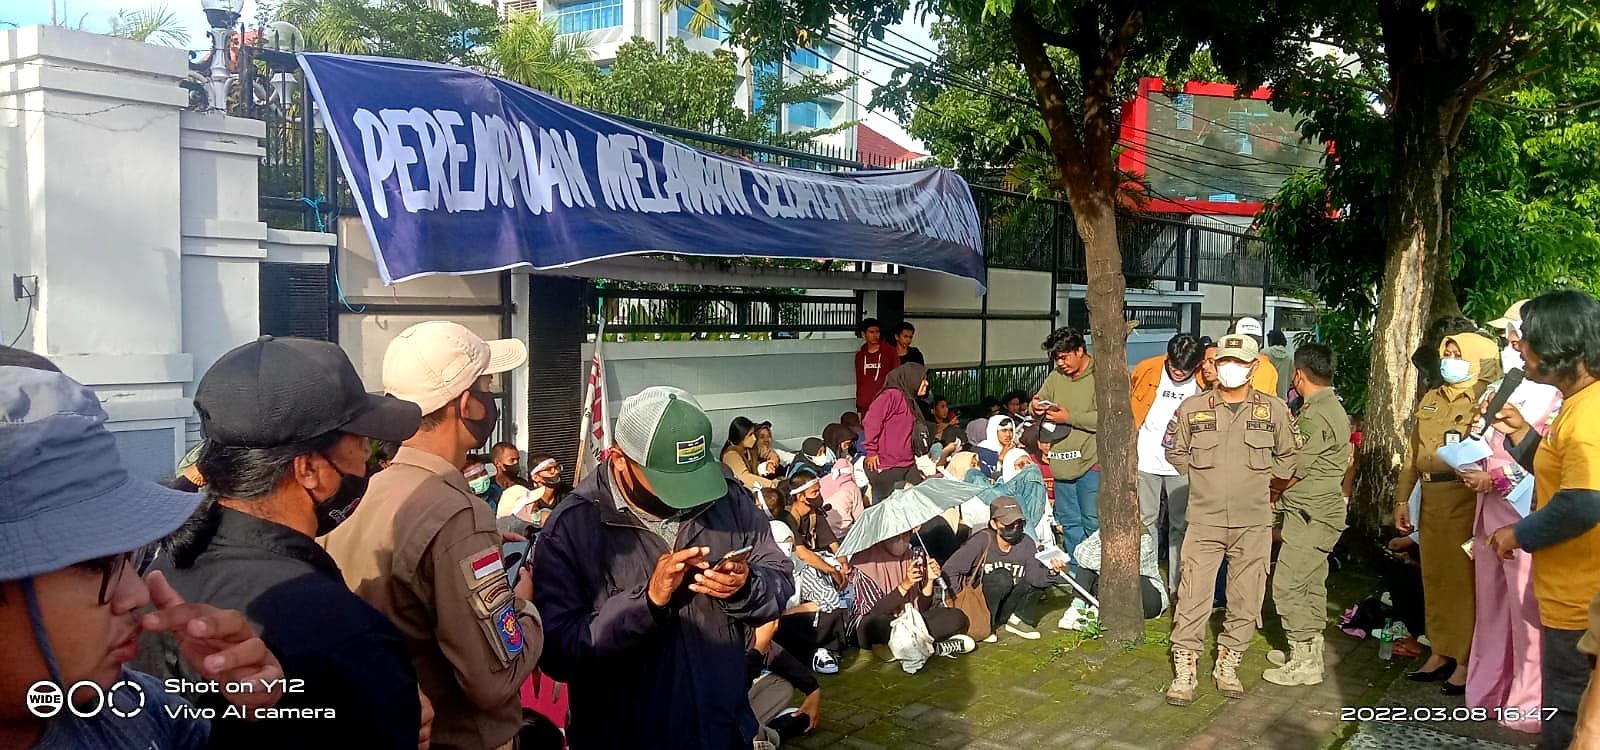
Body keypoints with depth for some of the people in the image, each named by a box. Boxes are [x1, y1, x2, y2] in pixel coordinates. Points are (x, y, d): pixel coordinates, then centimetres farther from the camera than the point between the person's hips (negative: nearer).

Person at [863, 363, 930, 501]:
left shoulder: (909, 401, 18)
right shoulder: (893, 395, -11)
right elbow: (871, 421, -20)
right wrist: (871, 452, -18)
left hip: (908, 467, 9)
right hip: (886, 468, -9)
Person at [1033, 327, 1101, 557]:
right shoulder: (1056, 376, 9)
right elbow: (1041, 400, 18)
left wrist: (1069, 417, -19)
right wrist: (1036, 406, -6)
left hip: (1090, 461, -7)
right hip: (1062, 460, 7)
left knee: (1092, 522, -2)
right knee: (1068, 521, 15)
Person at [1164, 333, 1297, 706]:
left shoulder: (1274, 409, 2)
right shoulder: (1193, 407, 1)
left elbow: (1286, 457, 16)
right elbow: (1175, 452, 14)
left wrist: (1258, 483, 11)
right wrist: (1206, 478, 9)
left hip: (1253, 524, 1)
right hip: (1204, 522, -1)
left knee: (1246, 601, 7)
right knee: (1193, 599, -3)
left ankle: (1227, 665, 24)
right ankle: (1184, 672, 7)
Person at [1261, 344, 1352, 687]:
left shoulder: (1315, 417, -20)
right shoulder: (1332, 406, 12)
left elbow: (1292, 471, -17)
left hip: (1310, 516, -10)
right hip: (1321, 511, 10)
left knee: (1287, 585, -5)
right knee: (1311, 584, 16)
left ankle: (1303, 663, 1)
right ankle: (1310, 651, 26)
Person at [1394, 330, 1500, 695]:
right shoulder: (1430, 399, 16)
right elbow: (1414, 452, 17)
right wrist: (1402, 499, 15)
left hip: (1466, 501, -7)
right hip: (1431, 501, 7)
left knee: (1465, 579, -1)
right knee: (1434, 577, 12)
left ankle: (1466, 661, 7)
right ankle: (1441, 653, 23)